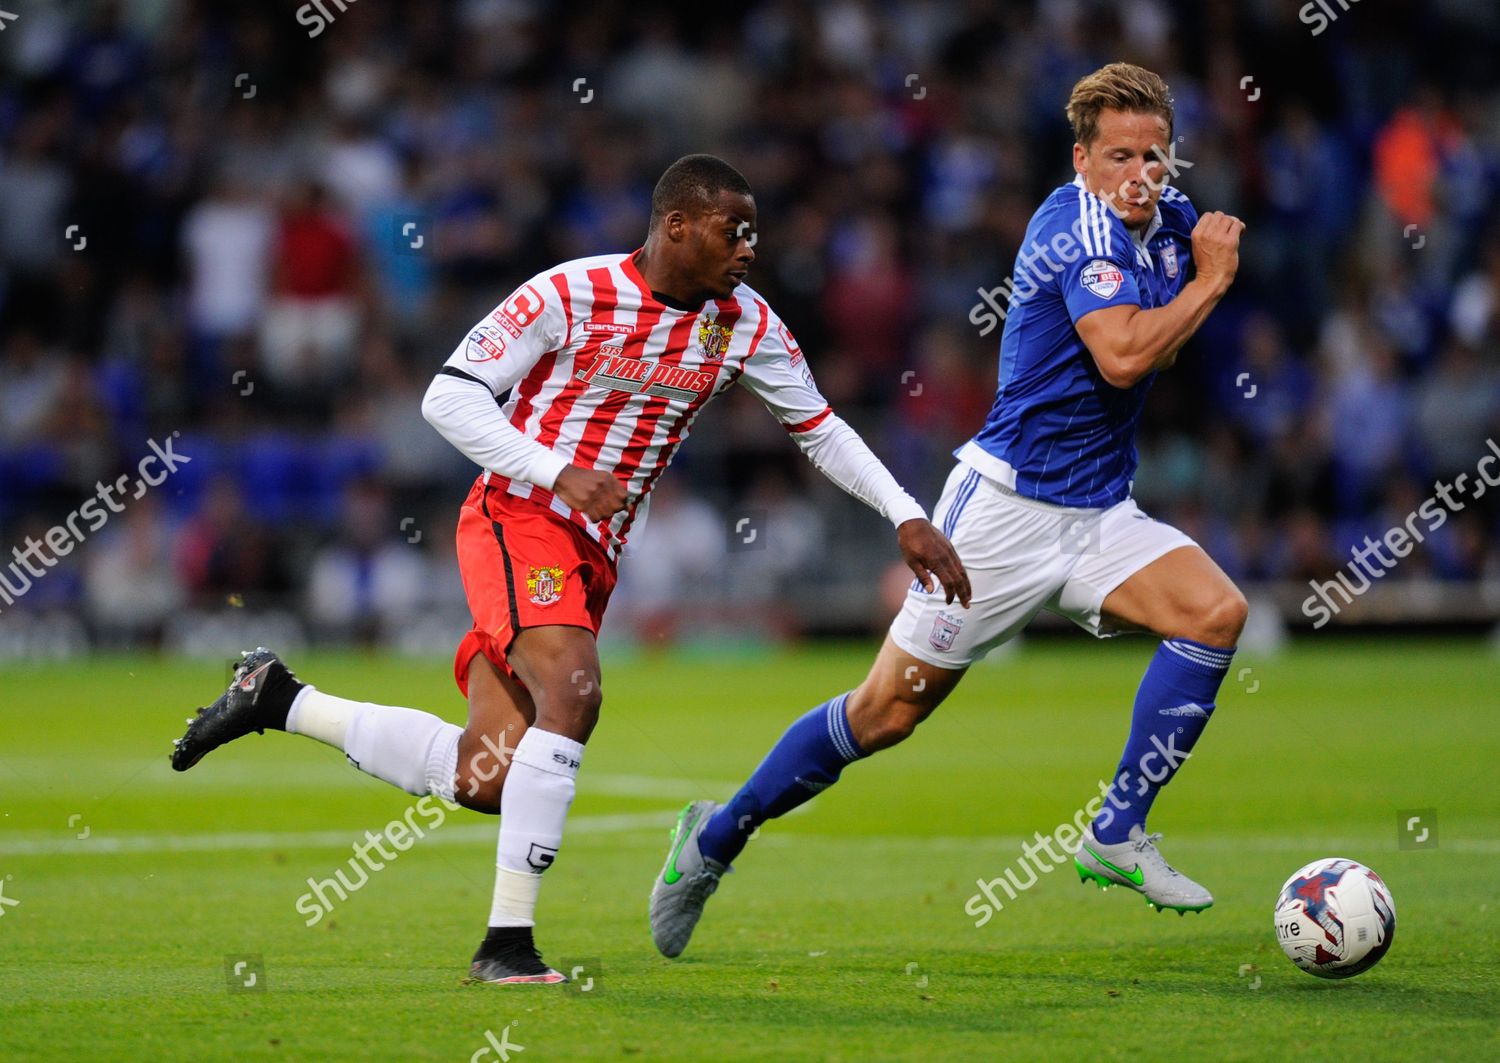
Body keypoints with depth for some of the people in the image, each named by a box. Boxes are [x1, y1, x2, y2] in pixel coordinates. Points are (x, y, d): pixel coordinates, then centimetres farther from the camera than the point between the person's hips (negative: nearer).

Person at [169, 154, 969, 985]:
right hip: (517, 520, -7)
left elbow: (819, 429, 12)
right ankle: (508, 940, -23)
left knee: (482, 782, 0)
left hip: (593, 555, 7)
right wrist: (561, 473, -24)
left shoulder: (745, 323, 2)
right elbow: (448, 399, -13)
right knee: (573, 692, -30)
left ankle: (278, 699, 20)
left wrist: (908, 517, 3)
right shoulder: (568, 295, -15)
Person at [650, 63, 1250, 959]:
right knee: (889, 710, -3)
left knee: (1217, 611, -18)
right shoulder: (1082, 224, -17)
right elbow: (1123, 356, -28)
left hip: (1099, 514, 7)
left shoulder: (1169, 219, 8)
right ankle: (718, 835, 17)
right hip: (1009, 505, -7)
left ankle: (1117, 834, -10)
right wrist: (1211, 280, -17)